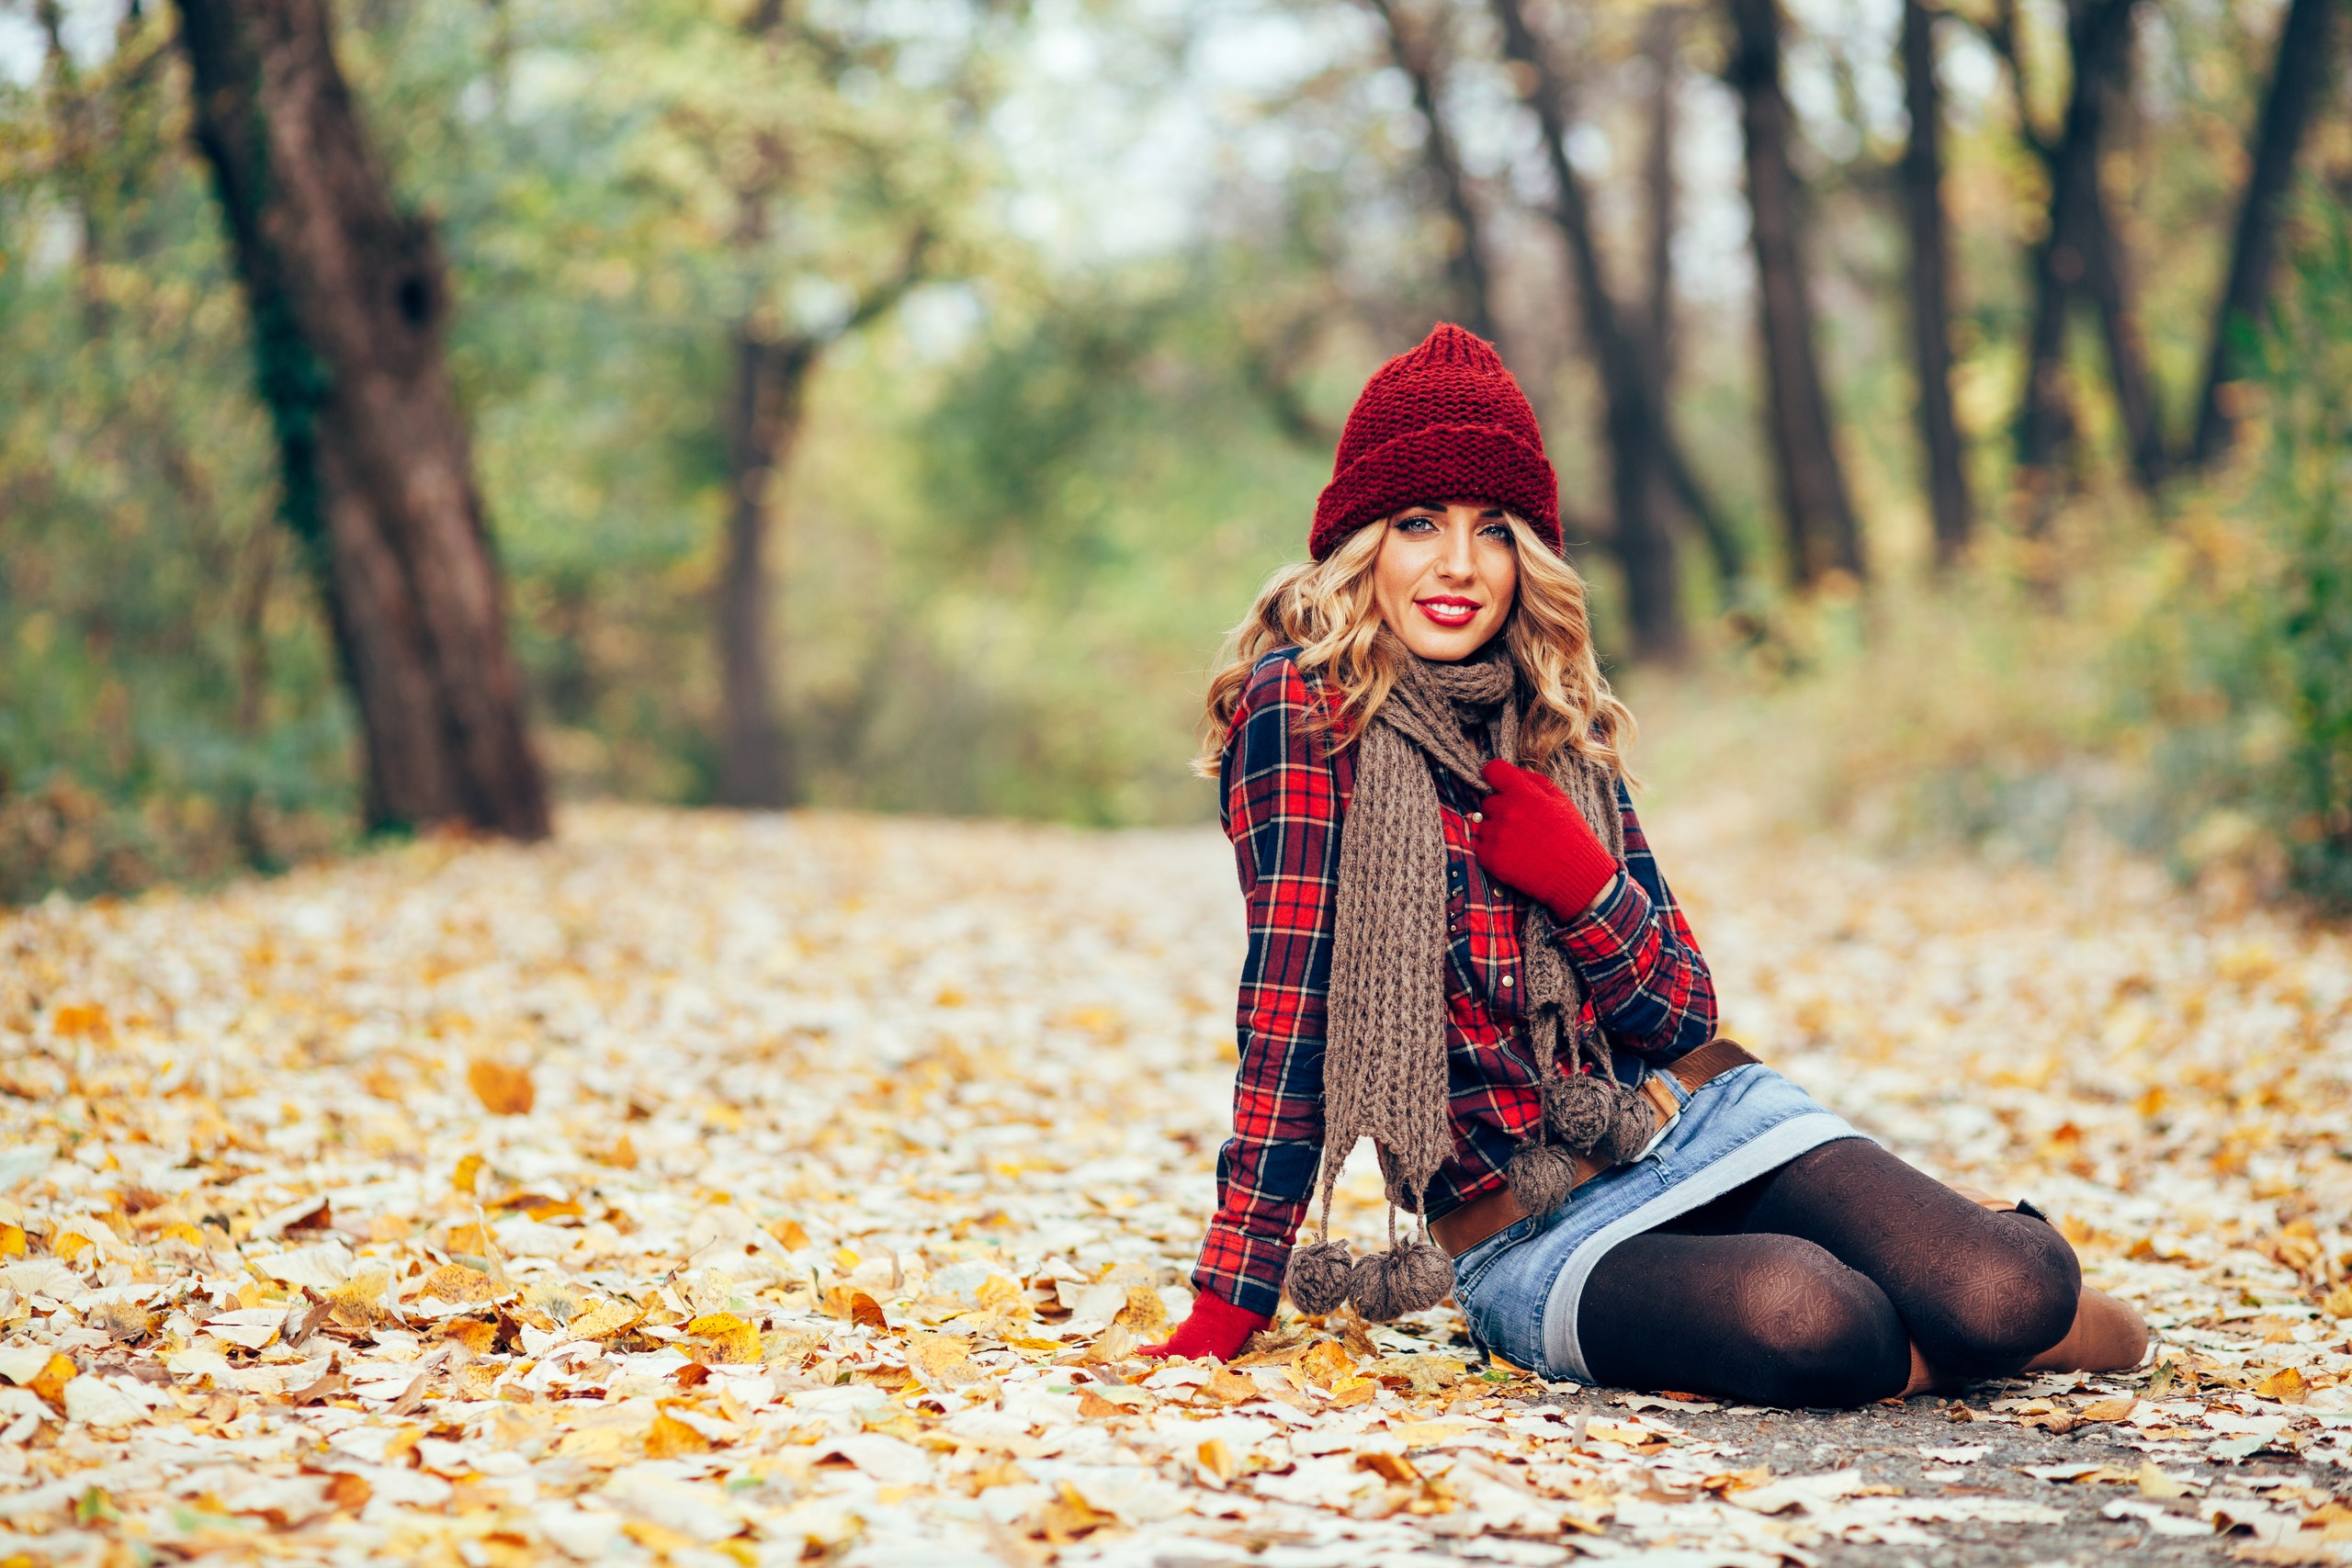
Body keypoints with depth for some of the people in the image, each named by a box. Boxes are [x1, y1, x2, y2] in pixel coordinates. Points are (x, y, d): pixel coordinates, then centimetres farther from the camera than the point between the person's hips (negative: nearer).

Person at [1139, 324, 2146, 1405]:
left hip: (1708, 1123, 5)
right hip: (1528, 1234, -5)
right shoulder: (1301, 709, -9)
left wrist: (1584, 883, -14)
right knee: (1810, 1321, -34)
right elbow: (1287, 1004, -15)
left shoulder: (1558, 731, 8)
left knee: (2010, 1295, -21)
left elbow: (1682, 1022, 6)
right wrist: (1227, 1309, -19)